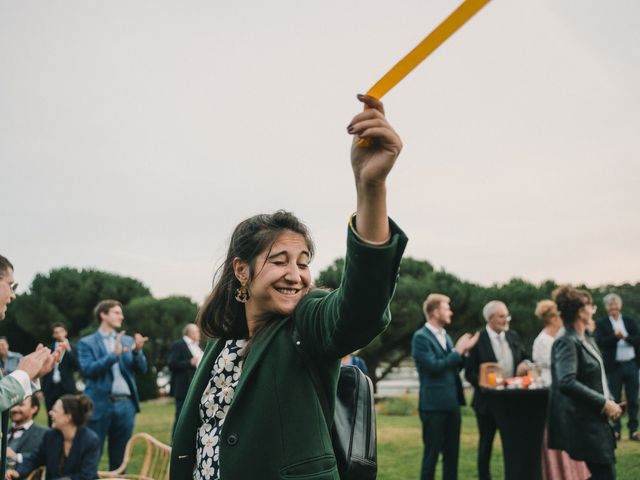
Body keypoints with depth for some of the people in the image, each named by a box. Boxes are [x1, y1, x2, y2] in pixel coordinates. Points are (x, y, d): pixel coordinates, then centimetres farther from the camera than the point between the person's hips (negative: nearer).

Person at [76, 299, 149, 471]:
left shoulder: (128, 340, 13)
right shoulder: (87, 342, 2)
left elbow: (141, 369, 6)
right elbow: (87, 370, -12)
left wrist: (137, 351, -14)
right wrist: (113, 355, -20)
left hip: (125, 404, 4)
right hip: (100, 404, -3)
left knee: (120, 458, 9)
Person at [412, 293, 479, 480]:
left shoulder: (445, 335, 15)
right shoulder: (421, 337, -10)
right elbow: (434, 366, -19)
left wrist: (464, 350, 3)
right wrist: (458, 351, -10)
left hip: (451, 403, 8)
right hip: (434, 404, -8)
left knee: (452, 453, 11)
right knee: (432, 453, -1)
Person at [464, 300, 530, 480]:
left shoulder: (513, 336, 6)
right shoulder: (478, 340, -11)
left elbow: (525, 356, 13)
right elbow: (470, 373, -10)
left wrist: (525, 363, -10)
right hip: (488, 401, -4)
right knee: (486, 444, 8)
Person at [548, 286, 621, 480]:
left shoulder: (586, 340, 13)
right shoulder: (567, 342, -16)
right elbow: (567, 382, -28)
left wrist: (610, 402, 3)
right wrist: (603, 403, -23)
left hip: (595, 421, 9)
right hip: (582, 423, -9)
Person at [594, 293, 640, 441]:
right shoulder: (601, 324, -1)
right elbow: (600, 343, -13)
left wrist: (625, 337, -18)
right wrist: (615, 336, -25)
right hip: (614, 366, -2)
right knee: (615, 400, 3)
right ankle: (616, 430, 11)